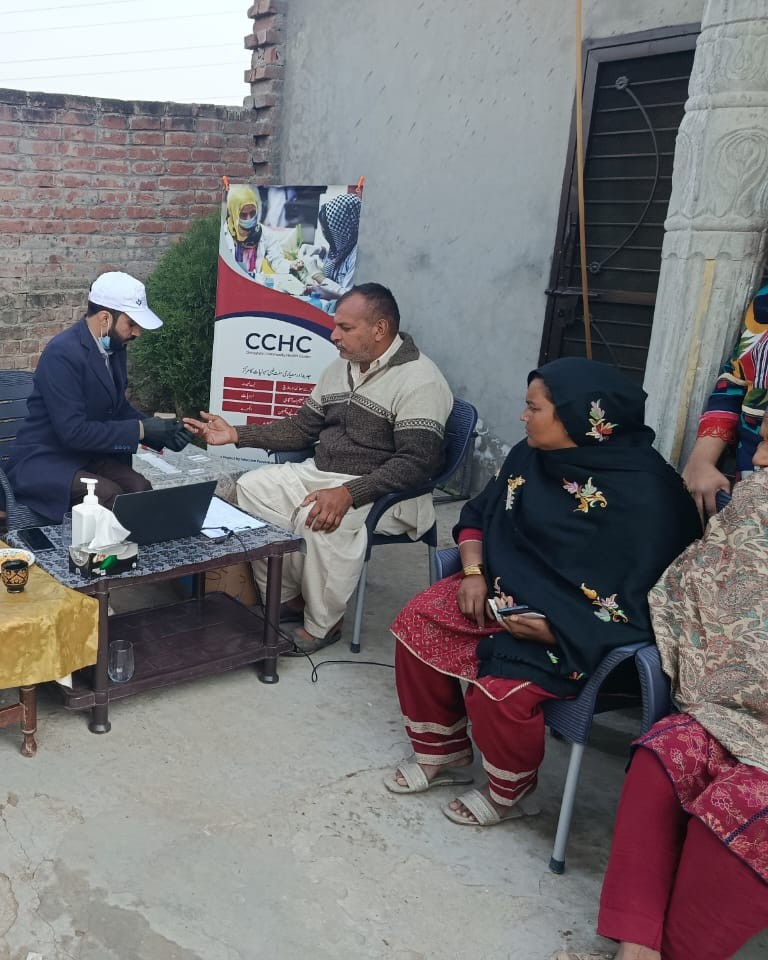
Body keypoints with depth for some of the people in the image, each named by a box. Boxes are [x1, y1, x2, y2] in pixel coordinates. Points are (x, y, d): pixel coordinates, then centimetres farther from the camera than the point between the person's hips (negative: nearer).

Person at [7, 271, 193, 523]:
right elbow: (73, 432, -27)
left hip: (88, 455, 7)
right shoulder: (62, 353, -23)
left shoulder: (114, 347, 2)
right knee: (110, 496, -30)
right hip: (44, 462, -7)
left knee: (140, 488, -20)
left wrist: (158, 432, -2)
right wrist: (140, 429, -22)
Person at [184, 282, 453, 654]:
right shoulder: (340, 368, 10)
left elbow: (416, 462, -25)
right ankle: (286, 597, 2)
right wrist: (236, 434, 5)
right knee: (253, 486, -5)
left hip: (383, 491, -8)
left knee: (319, 519, -33)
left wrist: (348, 493, -35)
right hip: (322, 472, 9)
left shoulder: (418, 381, -17)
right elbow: (302, 428, 16)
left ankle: (322, 624, -11)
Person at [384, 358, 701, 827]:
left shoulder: (644, 492, -20)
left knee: (499, 688, -28)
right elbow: (478, 514, 13)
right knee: (417, 624, -10)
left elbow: (642, 601, -20)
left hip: (581, 631, -7)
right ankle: (444, 753, 12)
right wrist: (473, 572, -6)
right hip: (509, 592, 7)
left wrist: (556, 630, -25)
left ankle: (511, 793, 6)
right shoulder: (531, 456, 1)